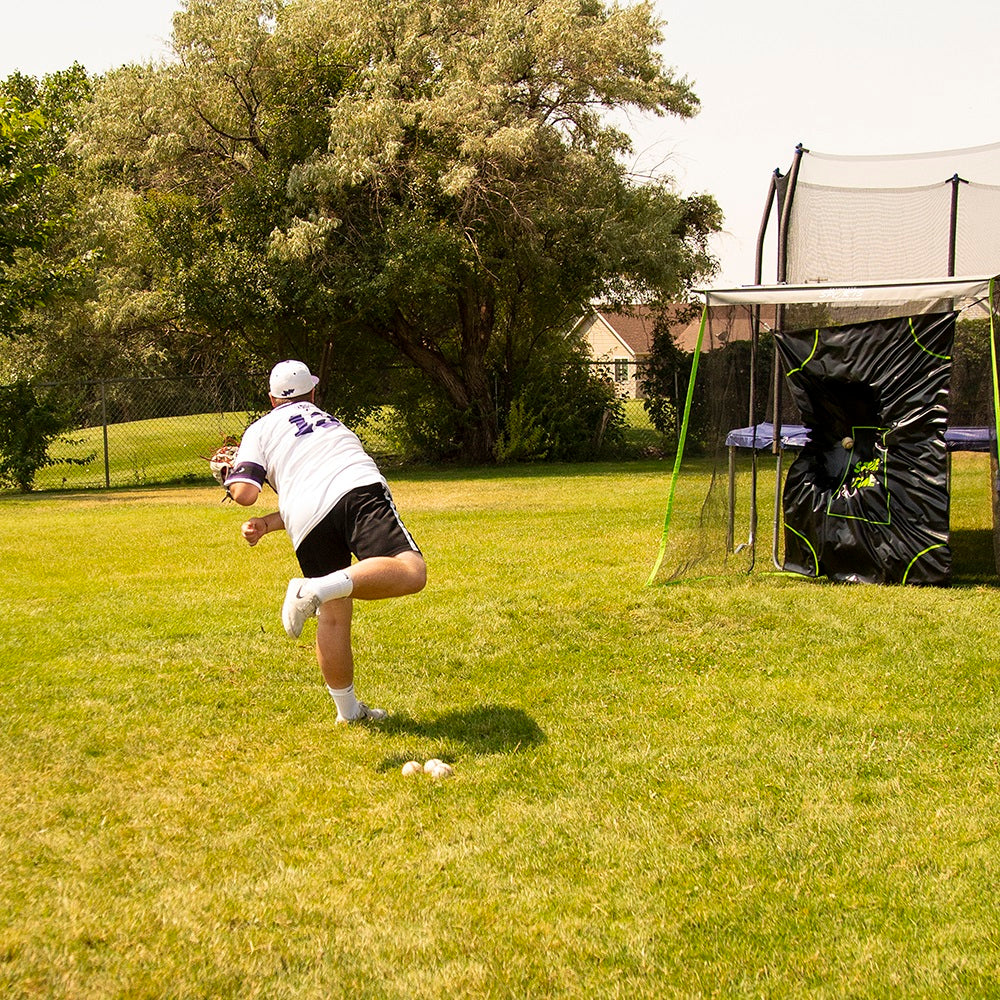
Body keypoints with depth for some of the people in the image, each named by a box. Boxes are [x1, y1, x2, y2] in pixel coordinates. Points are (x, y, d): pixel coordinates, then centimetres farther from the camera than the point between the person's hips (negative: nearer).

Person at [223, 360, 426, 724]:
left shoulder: (260, 430, 25)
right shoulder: (329, 421, 37)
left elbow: (245, 494, 11)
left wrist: (231, 478, 33)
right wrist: (268, 524, 28)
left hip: (307, 519, 0)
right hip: (360, 489, 0)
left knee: (333, 617, 10)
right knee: (411, 572, -20)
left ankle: (347, 710, 18)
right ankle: (319, 588, -37)